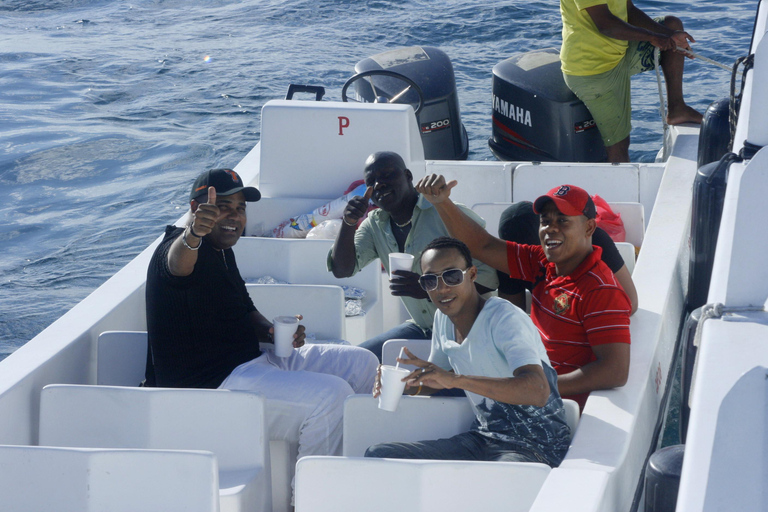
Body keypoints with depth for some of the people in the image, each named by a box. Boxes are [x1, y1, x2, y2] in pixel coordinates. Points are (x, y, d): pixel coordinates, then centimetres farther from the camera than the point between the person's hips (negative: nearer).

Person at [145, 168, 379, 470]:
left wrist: (273, 332, 4)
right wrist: (193, 234, -65)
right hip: (209, 385, -11)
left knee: (361, 364, 9)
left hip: (250, 360, 11)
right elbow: (178, 261, -41)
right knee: (330, 396, -26)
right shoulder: (188, 249, -15)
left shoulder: (222, 251, 16)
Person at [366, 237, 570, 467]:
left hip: (536, 447, -8)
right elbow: (438, 381, 25)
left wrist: (456, 379, -39)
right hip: (482, 439, 8)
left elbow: (538, 391, -32)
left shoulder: (505, 319, -16)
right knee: (377, 455, -4)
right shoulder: (443, 318, 9)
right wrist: (407, 384, 0)